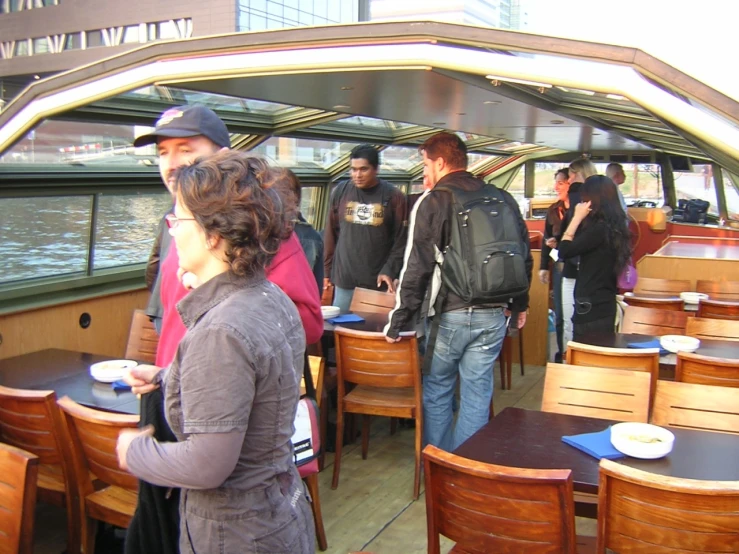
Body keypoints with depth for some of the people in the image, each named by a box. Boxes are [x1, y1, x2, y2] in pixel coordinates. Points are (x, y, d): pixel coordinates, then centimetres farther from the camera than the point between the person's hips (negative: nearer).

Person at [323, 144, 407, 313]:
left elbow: (401, 240, -2)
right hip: (344, 280, 2)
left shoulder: (393, 197, -2)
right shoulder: (340, 192, 6)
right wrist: (327, 271, 10)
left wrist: (389, 271, -11)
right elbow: (331, 235, 10)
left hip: (378, 282, -2)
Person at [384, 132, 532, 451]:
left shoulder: (432, 202, -8)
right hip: (493, 316, 4)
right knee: (477, 395, 12)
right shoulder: (503, 200, 8)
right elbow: (524, 256, 14)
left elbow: (416, 268, -11)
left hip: (450, 315, -4)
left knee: (436, 391, 13)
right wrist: (519, 305, 25)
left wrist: (397, 322, -5)